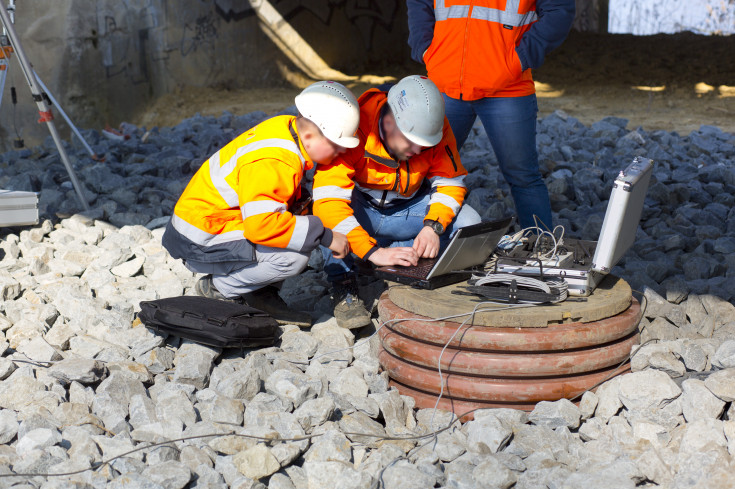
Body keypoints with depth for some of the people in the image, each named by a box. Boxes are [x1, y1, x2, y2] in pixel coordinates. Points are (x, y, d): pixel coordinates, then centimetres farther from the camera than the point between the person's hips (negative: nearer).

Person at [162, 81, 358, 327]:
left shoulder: (288, 128, 0)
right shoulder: (269, 164, -30)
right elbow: (261, 224, -37)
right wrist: (324, 236, -29)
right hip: (200, 243, -10)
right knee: (294, 257, -25)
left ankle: (261, 294, 5)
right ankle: (217, 289, -5)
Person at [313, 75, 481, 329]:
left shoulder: (435, 126, -17)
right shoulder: (356, 129, -32)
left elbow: (449, 181, -7)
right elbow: (328, 199, -38)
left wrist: (433, 227, -27)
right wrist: (374, 253, -45)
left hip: (407, 208, 4)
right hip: (360, 208, -4)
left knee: (469, 224, -19)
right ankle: (343, 287, -23)